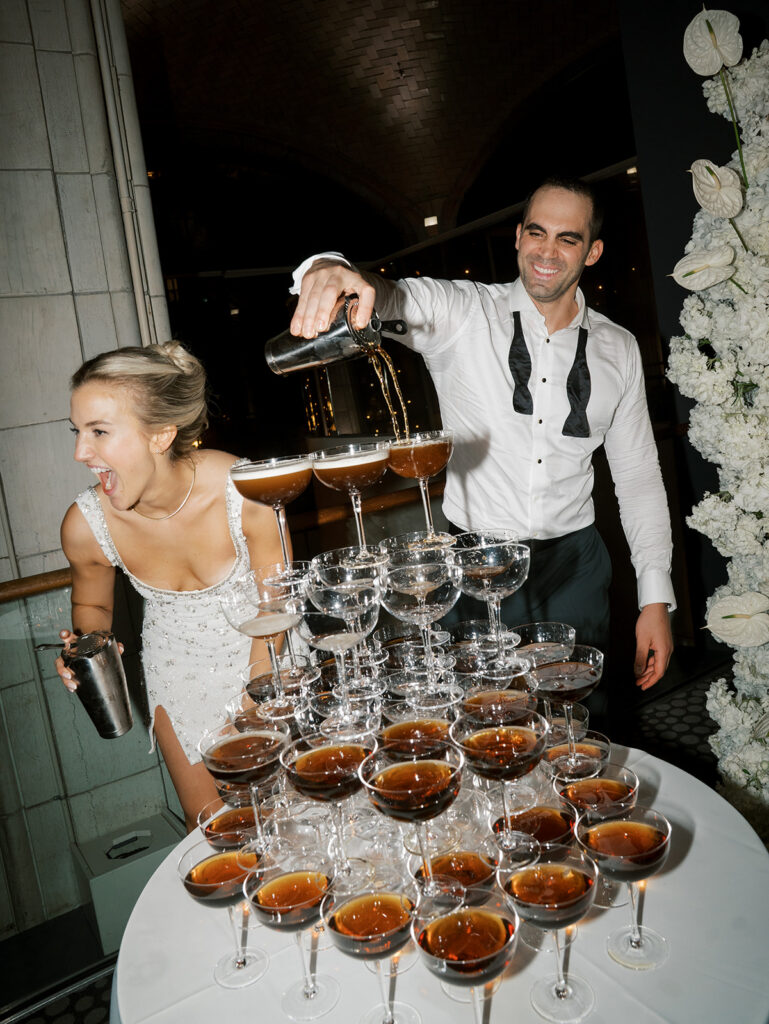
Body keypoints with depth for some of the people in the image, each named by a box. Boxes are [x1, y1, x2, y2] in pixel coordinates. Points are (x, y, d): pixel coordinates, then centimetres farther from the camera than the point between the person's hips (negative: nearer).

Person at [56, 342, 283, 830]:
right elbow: (92, 605, 1)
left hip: (261, 657, -1)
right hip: (178, 669, 2)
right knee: (206, 823, 15)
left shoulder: (245, 495, -32)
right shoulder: (85, 525, -23)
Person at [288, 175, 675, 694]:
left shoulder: (619, 349, 5)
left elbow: (639, 475, 7)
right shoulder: (457, 312, -4)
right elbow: (387, 297, -21)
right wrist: (329, 269, -46)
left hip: (574, 568, 3)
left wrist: (657, 599, 3)